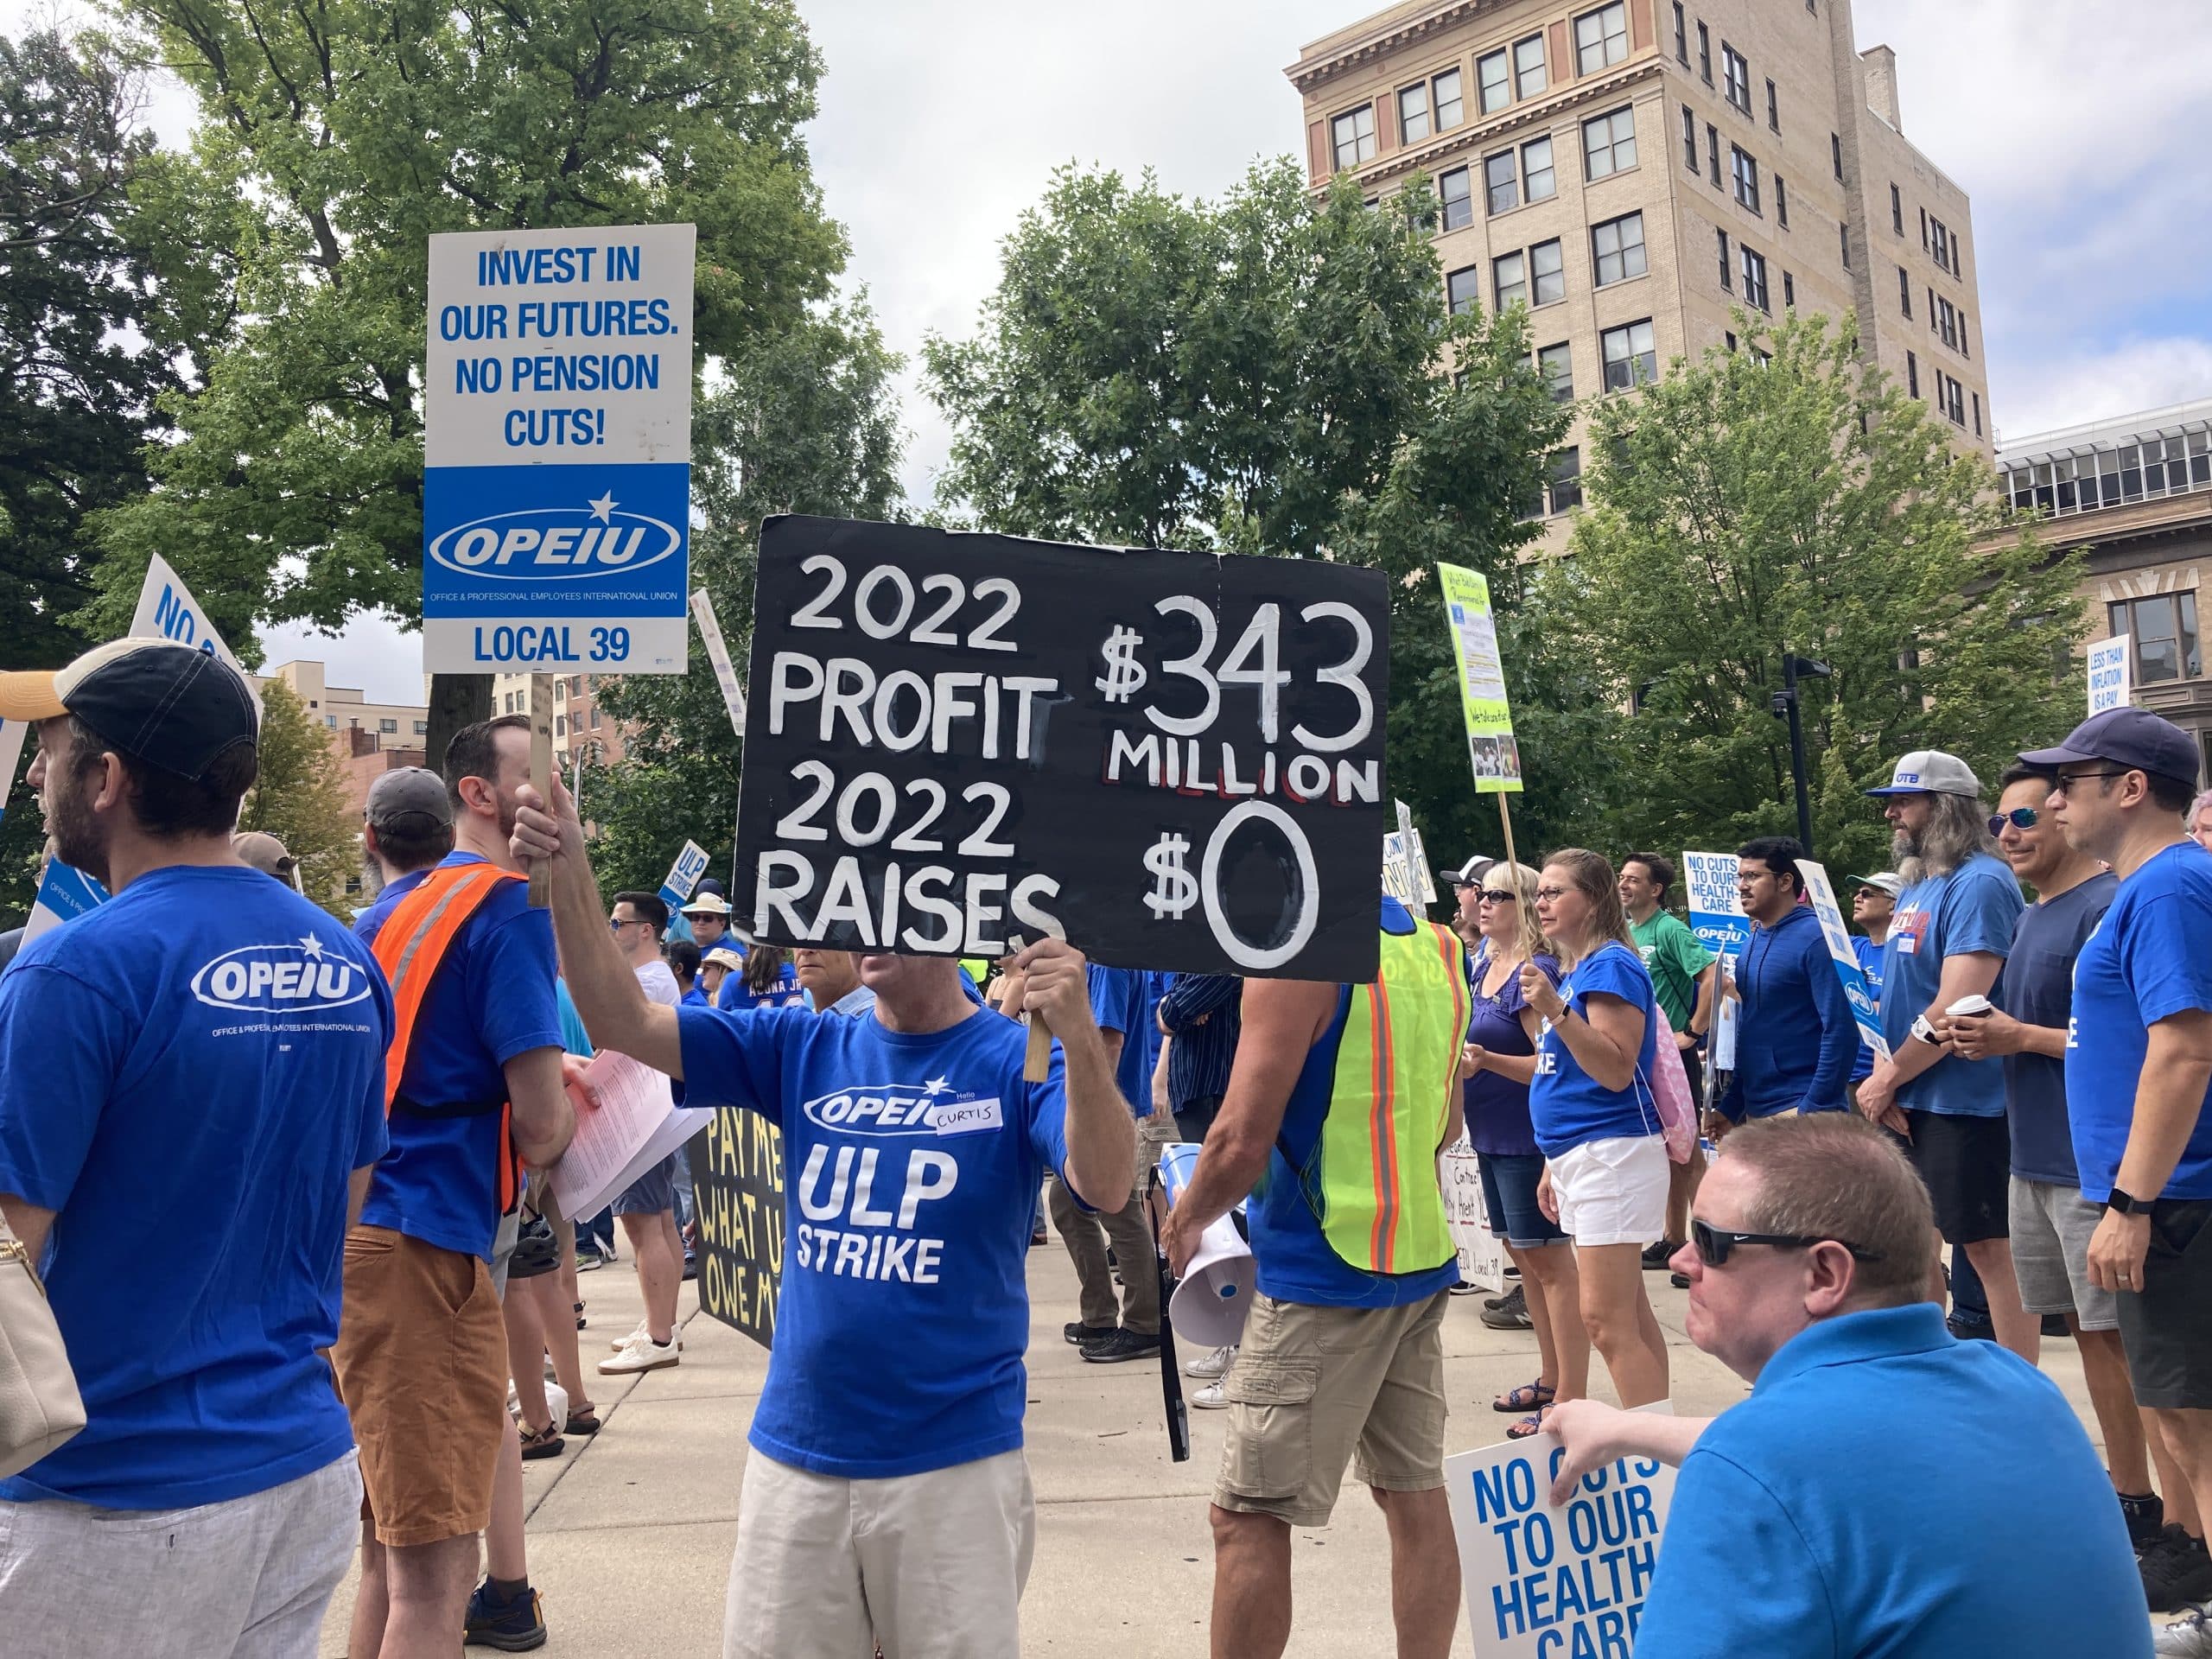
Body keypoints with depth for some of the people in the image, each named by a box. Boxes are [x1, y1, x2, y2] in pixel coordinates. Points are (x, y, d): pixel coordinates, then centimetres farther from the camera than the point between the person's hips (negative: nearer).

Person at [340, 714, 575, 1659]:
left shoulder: (392, 907, 17)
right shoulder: (508, 908, -10)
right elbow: (541, 1132, -15)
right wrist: (569, 1105, 7)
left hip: (355, 1221, 9)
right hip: (425, 1238, -9)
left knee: (390, 1556, 19)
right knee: (432, 1576, -4)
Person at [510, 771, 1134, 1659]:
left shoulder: (1017, 1059, -8)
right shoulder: (803, 1049, 3)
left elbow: (1105, 1185, -23)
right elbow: (626, 1021, -3)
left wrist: (1078, 1040, -40)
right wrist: (569, 874, -16)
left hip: (955, 1464, -3)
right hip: (795, 1457, 4)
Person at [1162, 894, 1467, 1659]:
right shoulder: (1437, 945, 8)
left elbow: (1242, 1140, -18)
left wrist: (1184, 1222, -1)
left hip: (1323, 1273, -8)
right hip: (1424, 1256, 8)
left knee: (1248, 1516, 2)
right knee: (1415, 1493, 15)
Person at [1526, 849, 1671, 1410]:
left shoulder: (1611, 965, -12)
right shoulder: (1575, 971, 17)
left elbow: (1617, 1071, -20)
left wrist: (1555, 1012, -28)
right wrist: (1556, 1166, 23)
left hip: (1612, 1153, -10)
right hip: (1579, 1156, 10)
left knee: (1604, 1319, -11)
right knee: (1629, 1315, 13)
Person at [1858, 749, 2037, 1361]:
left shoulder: (1979, 883, -15)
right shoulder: (1915, 885, 13)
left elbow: (1955, 1008, -22)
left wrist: (1888, 1078, -12)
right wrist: (1884, 1078, 0)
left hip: (1963, 1103, -9)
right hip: (1906, 1103, 9)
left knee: (1989, 1247, -2)